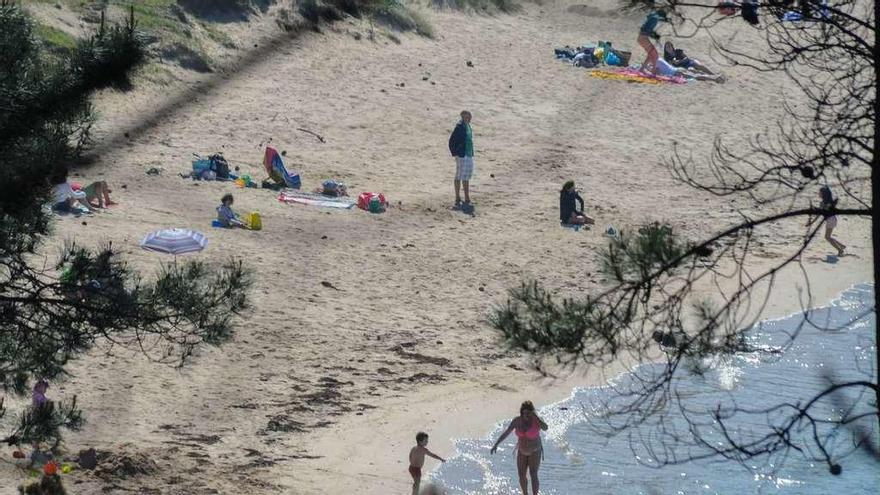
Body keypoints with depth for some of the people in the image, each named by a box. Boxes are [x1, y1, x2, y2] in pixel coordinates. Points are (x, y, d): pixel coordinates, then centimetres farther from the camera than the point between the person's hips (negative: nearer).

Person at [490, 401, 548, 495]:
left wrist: (535, 416, -43)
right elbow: (506, 432, -6)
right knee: (521, 476, 5)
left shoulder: (536, 420, -20)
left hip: (535, 451, -4)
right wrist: (496, 444, -11)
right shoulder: (517, 420, -10)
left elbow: (545, 428, -39)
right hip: (522, 452, 4)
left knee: (533, 475, -16)